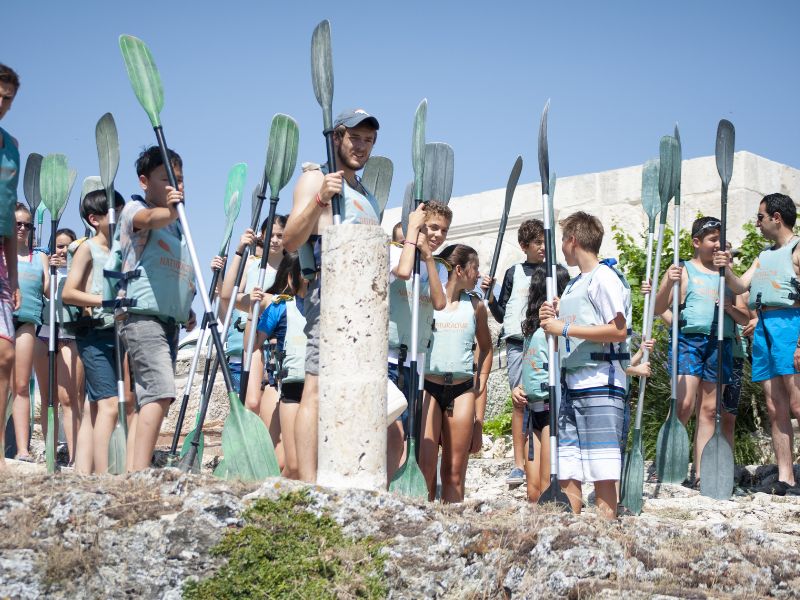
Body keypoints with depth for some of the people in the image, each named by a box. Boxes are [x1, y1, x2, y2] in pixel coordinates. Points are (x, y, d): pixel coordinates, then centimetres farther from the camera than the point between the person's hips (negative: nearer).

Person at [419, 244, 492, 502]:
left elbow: (485, 347, 23)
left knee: (454, 470, 4)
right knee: (425, 466, -10)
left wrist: (481, 382, 17)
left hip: (462, 390, 4)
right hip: (428, 387, -3)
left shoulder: (476, 306, 12)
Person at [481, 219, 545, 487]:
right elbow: (502, 316, 16)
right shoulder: (514, 273, 14)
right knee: (519, 402, -4)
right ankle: (519, 465, -3)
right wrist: (490, 297, 0)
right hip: (517, 343, 1)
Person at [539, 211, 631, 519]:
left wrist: (565, 328, -13)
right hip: (570, 384, 9)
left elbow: (618, 331, -16)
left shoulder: (604, 277, -4)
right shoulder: (573, 285, 23)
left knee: (602, 470, -8)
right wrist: (551, 320, 8)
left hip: (600, 385, -9)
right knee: (566, 470, 5)